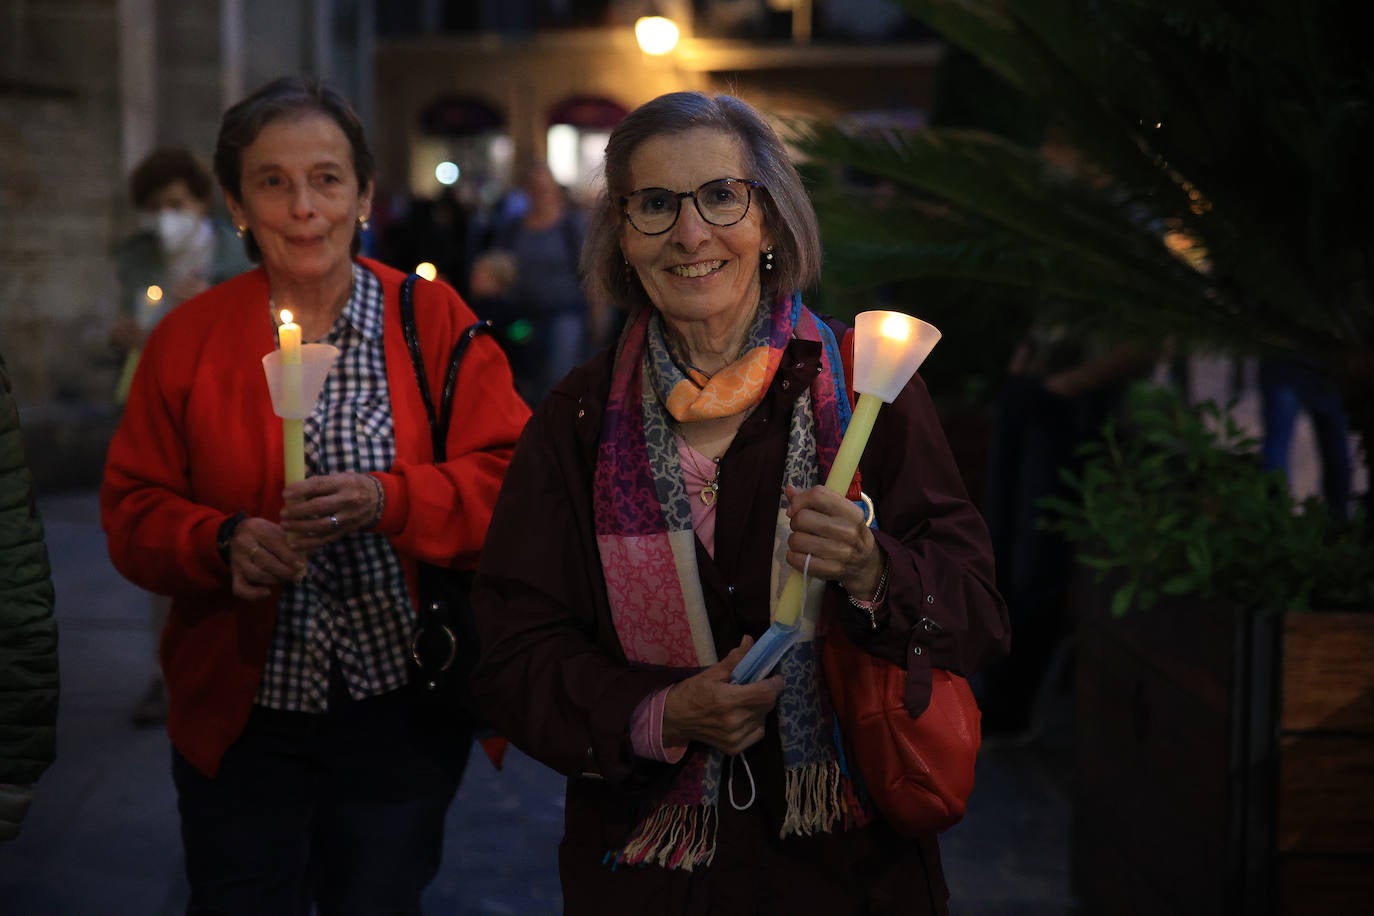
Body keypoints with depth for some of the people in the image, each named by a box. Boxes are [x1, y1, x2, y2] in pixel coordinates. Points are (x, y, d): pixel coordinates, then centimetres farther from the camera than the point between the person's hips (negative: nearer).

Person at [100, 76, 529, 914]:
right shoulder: (187, 338, -1)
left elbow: (507, 482, -8)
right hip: (241, 716, 0)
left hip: (403, 712, 0)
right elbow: (133, 514, 1)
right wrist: (224, 539, -19)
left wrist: (388, 500, -25)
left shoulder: (435, 320, -2)